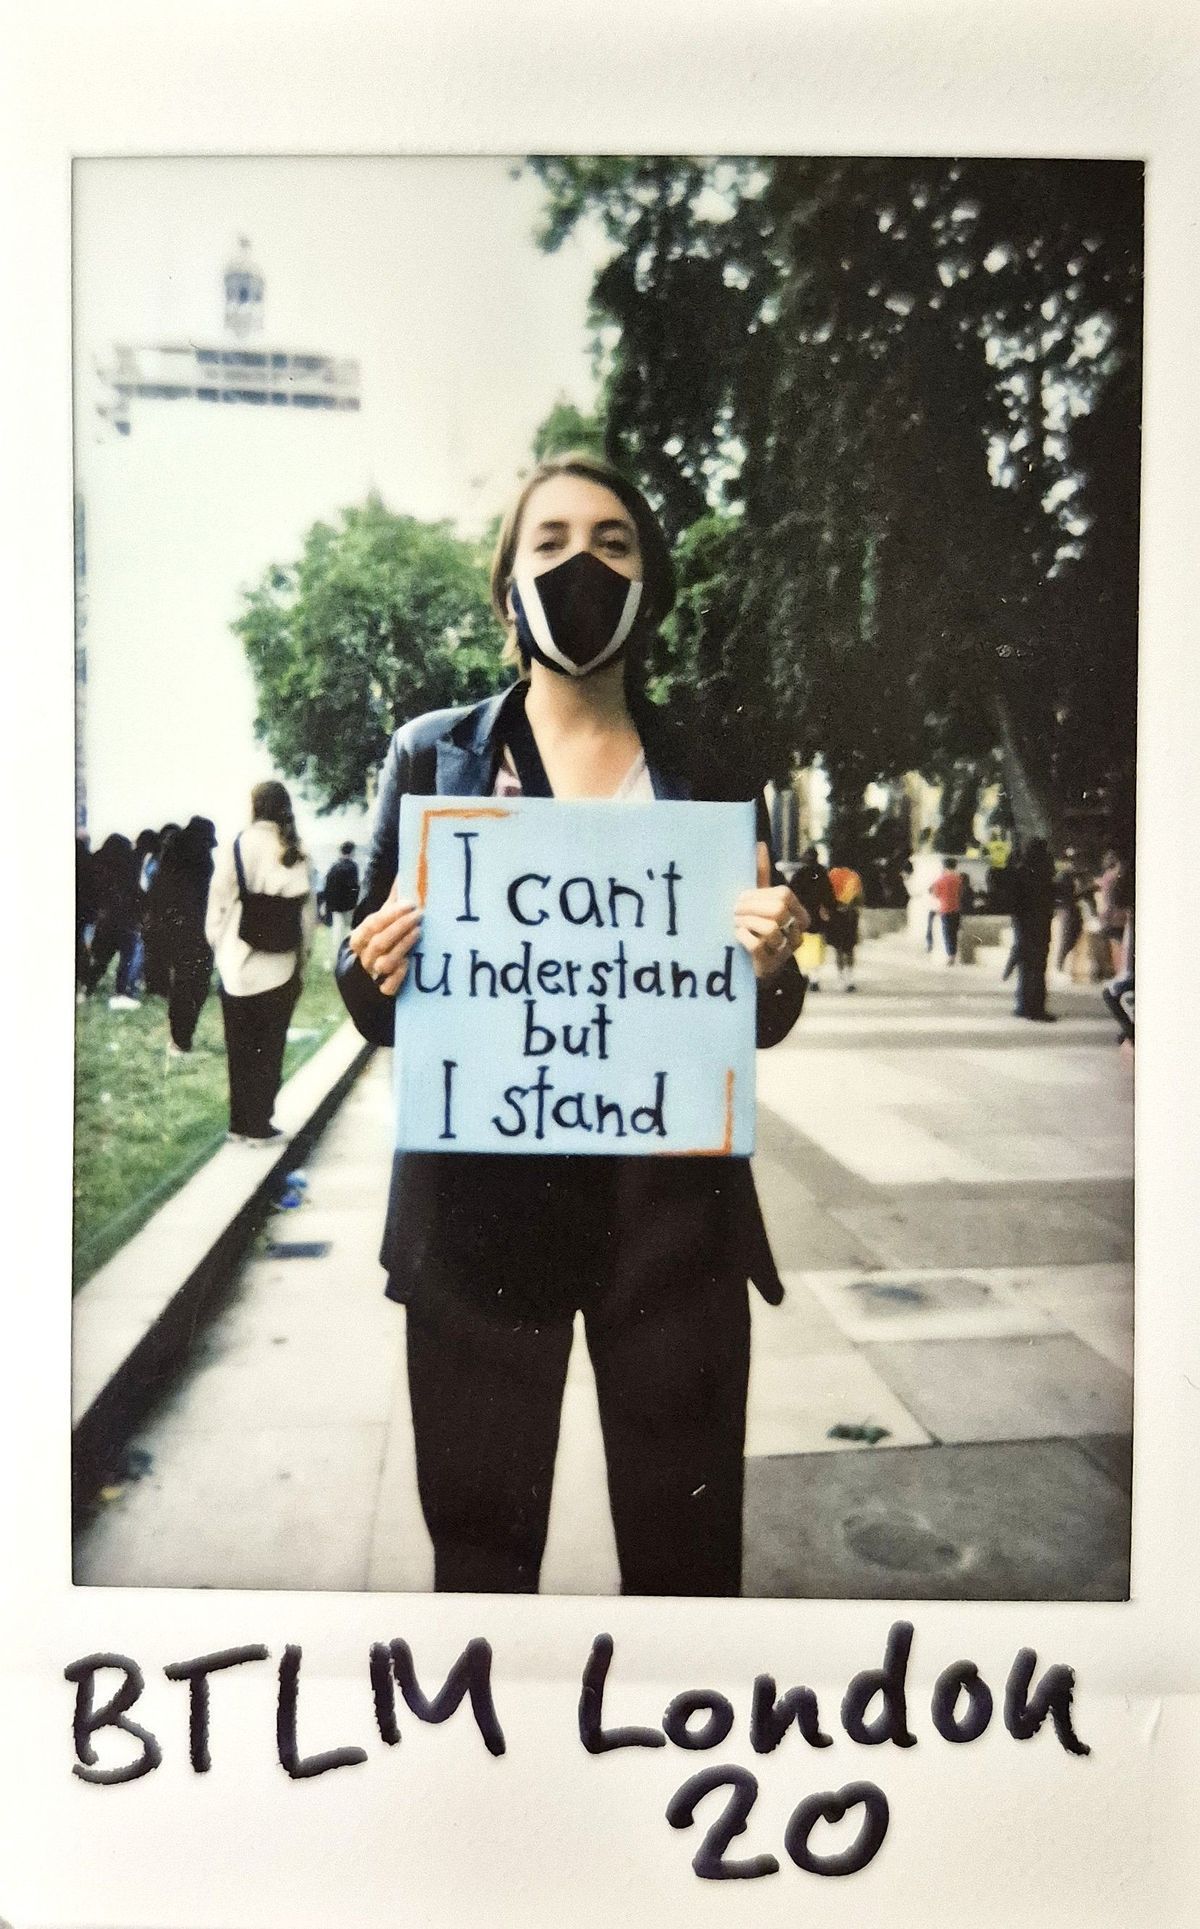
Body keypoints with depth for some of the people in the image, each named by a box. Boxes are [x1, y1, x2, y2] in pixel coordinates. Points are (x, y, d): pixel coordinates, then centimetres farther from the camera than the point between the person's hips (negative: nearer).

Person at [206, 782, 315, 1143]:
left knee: (240, 1046, 12)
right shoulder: (297, 856, -5)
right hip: (281, 969, 0)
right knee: (270, 1046, 9)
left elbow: (218, 907, -5)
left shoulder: (236, 849, -8)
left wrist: (219, 947, 8)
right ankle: (260, 1124, 10)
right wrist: (301, 956, 6)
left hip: (238, 967, 0)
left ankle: (240, 1122, 18)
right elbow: (308, 914, -4)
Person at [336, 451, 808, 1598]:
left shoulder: (705, 774, 7)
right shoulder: (434, 757, 4)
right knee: (481, 1538, 11)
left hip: (672, 1199, 1)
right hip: (481, 1194, 0)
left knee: (684, 1539, 10)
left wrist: (771, 965, -11)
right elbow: (373, 1000, 7)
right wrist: (375, 971, -15)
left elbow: (757, 1022, 11)